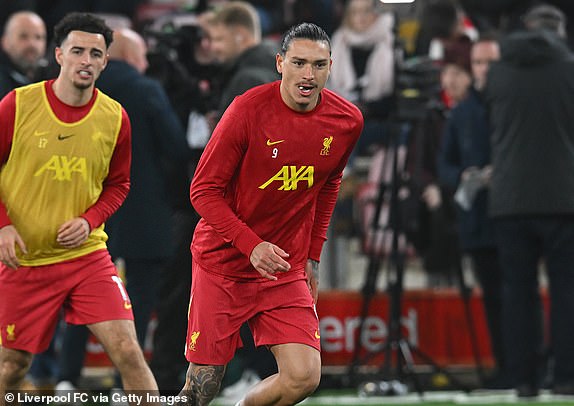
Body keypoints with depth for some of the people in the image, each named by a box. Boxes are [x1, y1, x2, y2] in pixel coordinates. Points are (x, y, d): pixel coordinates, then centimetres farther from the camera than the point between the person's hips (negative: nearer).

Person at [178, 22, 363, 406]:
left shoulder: (347, 121, -3)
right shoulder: (248, 110, -16)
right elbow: (204, 190, -12)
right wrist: (251, 245, -24)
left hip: (287, 270, 3)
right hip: (222, 263, -3)